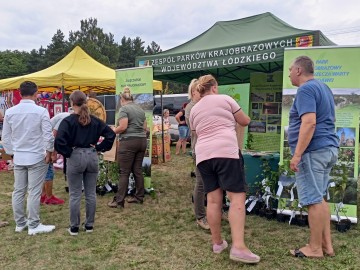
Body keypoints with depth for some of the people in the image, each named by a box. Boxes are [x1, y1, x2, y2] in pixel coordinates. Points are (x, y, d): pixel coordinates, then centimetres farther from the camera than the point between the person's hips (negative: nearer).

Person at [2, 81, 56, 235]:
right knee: (34, 192, 1)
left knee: (18, 191, 12)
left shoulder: (10, 112, 1)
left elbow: (5, 137, 6)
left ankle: (20, 223, 24)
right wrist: (49, 152, 2)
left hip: (18, 158, 5)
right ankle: (34, 226, 8)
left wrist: (11, 153, 17)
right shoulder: (41, 111, -12)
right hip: (37, 157, -4)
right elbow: (48, 135, -12)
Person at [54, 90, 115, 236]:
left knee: (75, 195, 7)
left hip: (75, 157, -4)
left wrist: (67, 153, -5)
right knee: (91, 193, 12)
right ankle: (89, 225, 21)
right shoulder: (95, 120, 3)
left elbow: (59, 141, -20)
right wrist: (99, 148, 3)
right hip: (92, 156, 4)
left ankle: (74, 227, 15)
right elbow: (111, 134, 2)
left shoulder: (68, 121, -9)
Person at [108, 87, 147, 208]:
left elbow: (123, 127, -17)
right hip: (142, 141, 7)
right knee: (138, 170, 12)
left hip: (128, 142, -7)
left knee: (124, 172, -4)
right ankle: (139, 197, 18)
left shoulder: (124, 108, -7)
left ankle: (119, 201, 0)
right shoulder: (140, 109, 15)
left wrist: (112, 132, -1)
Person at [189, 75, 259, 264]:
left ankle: (217, 243, 17)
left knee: (213, 200, 9)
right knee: (237, 198, -6)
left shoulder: (194, 110, 19)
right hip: (226, 152, -5)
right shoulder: (225, 99, 8)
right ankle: (238, 247, -15)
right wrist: (234, 118, 37)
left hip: (203, 155, 5)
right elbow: (245, 122, 16)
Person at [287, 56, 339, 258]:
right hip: (328, 148, 10)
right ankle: (327, 244, 21)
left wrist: (297, 154, -25)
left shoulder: (306, 89, -13)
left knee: (313, 200, -2)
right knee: (319, 198, 15)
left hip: (313, 151, -10)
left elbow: (309, 122, -24)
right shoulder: (323, 87, 18)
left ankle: (315, 248, 7)